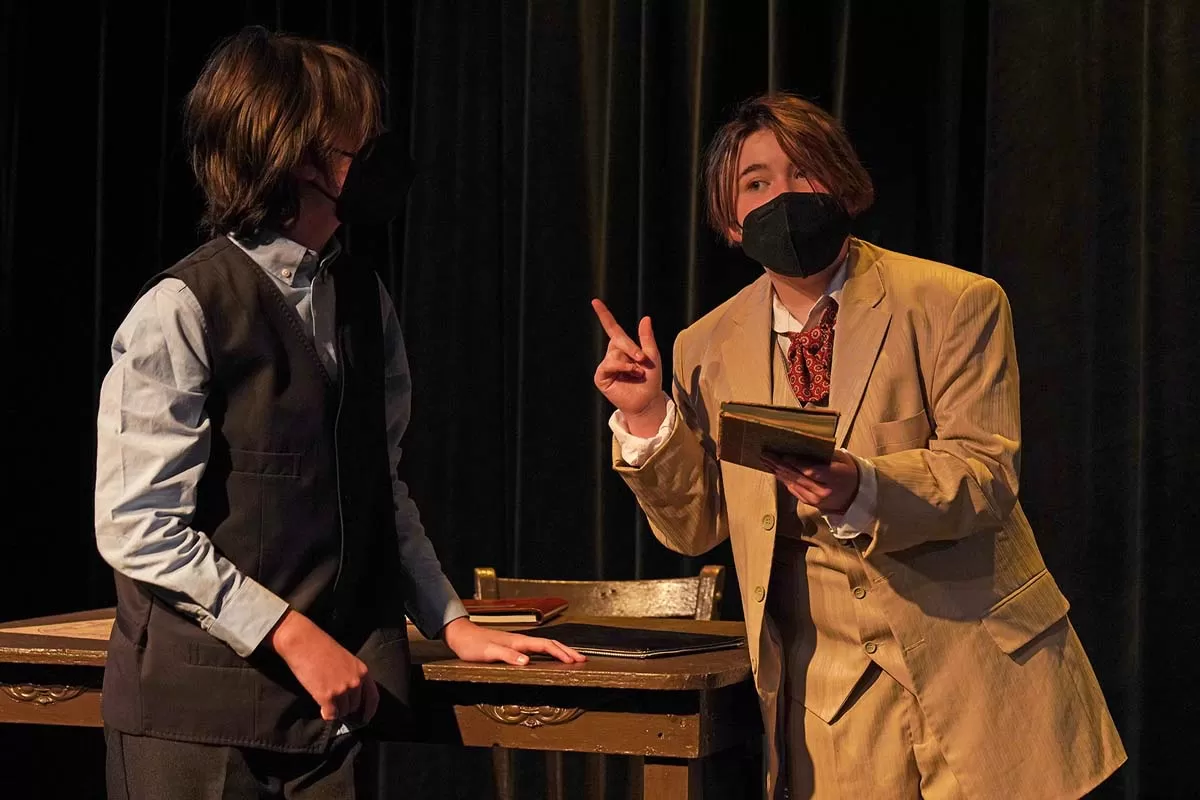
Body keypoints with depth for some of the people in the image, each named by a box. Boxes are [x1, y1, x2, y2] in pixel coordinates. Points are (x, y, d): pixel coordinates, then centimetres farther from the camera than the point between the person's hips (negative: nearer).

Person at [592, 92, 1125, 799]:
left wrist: (861, 490, -31)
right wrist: (648, 418, -8)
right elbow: (694, 527, 9)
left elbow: (986, 475, -12)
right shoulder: (709, 348, 5)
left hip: (979, 664, -2)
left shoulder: (956, 304, -5)